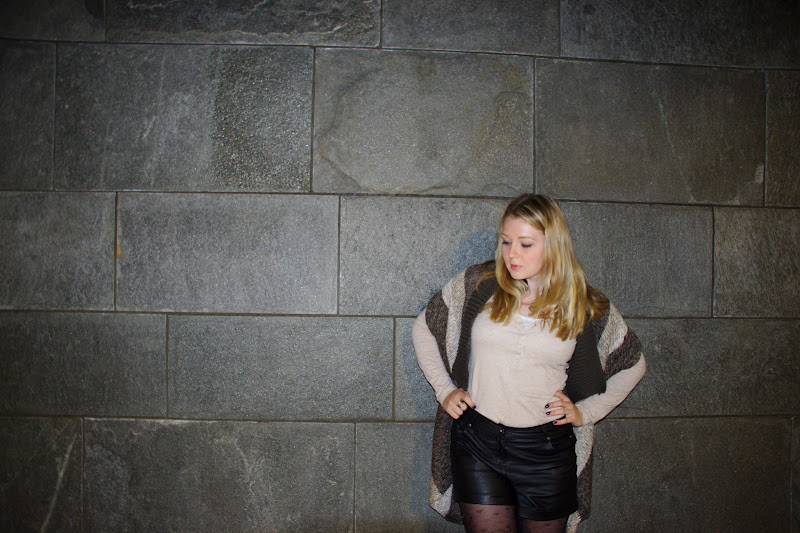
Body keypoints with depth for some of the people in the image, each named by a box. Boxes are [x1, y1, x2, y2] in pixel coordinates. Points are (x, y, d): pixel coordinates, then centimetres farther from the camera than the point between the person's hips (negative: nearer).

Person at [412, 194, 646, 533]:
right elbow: (423, 328, 13)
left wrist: (585, 412, 4)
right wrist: (444, 389, 5)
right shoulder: (478, 283, -1)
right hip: (478, 442, 0)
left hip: (546, 452, 1)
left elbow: (632, 363, 14)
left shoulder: (587, 307, -2)